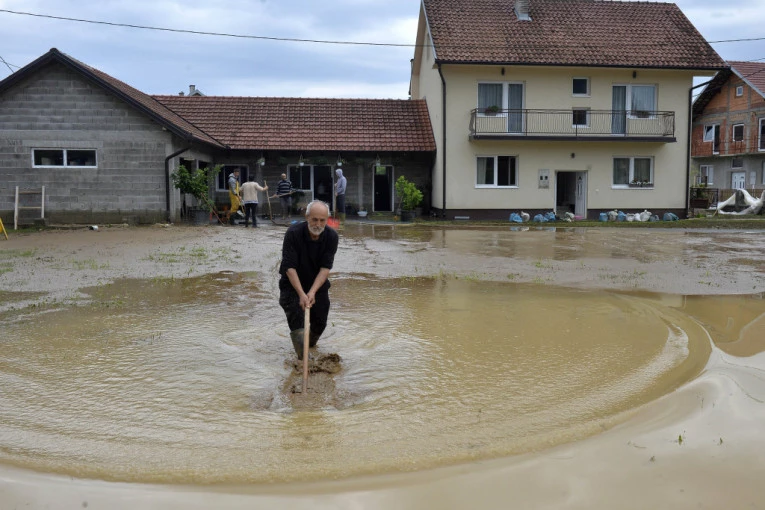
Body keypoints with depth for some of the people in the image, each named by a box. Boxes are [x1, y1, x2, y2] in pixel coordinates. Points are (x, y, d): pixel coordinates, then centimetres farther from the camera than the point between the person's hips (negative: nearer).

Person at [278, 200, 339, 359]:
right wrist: (301, 294, -35)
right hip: (293, 284, -3)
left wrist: (312, 292, -32)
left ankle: (311, 343, 36)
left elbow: (326, 268, -20)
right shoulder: (293, 233, -25)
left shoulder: (331, 236, -17)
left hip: (318, 285, 3)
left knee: (320, 322, 3)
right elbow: (290, 267, -27)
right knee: (296, 318, -23)